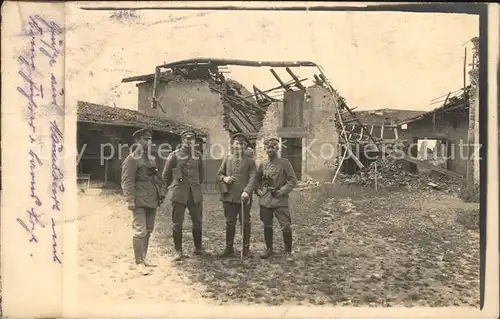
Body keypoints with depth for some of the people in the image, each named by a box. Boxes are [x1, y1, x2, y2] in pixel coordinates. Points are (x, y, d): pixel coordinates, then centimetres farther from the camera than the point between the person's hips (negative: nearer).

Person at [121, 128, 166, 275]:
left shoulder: (152, 158, 16)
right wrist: (130, 199, -20)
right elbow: (127, 181, -15)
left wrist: (161, 193, 13)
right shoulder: (131, 159, -9)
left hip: (152, 201, 8)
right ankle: (139, 262, 4)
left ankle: (144, 257, 27)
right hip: (140, 202, -8)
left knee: (148, 231, 14)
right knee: (140, 231, -6)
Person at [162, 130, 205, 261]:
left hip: (195, 194, 3)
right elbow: (166, 174, 8)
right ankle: (178, 251, 12)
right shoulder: (174, 155, -1)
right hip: (179, 194, -3)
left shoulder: (198, 155, 8)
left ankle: (198, 248, 22)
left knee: (197, 221, 7)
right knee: (177, 223, 1)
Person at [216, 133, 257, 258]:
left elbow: (252, 178, -7)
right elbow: (219, 174, 13)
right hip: (229, 196, 2)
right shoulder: (227, 159, 9)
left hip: (244, 197, -2)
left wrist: (247, 191, -21)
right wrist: (224, 178, -10)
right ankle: (229, 248, 24)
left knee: (245, 223, 6)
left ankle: (246, 249, 18)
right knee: (230, 223, 11)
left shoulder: (250, 161, 2)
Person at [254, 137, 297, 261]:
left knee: (286, 227, -5)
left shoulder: (284, 163, -3)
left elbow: (293, 180, -4)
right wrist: (258, 190, 6)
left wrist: (282, 191, -12)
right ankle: (269, 249, 28)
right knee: (267, 226, 12)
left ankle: (288, 252, 9)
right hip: (265, 200, 4)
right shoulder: (262, 165, 9)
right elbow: (257, 179, 22)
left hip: (280, 200, -4)